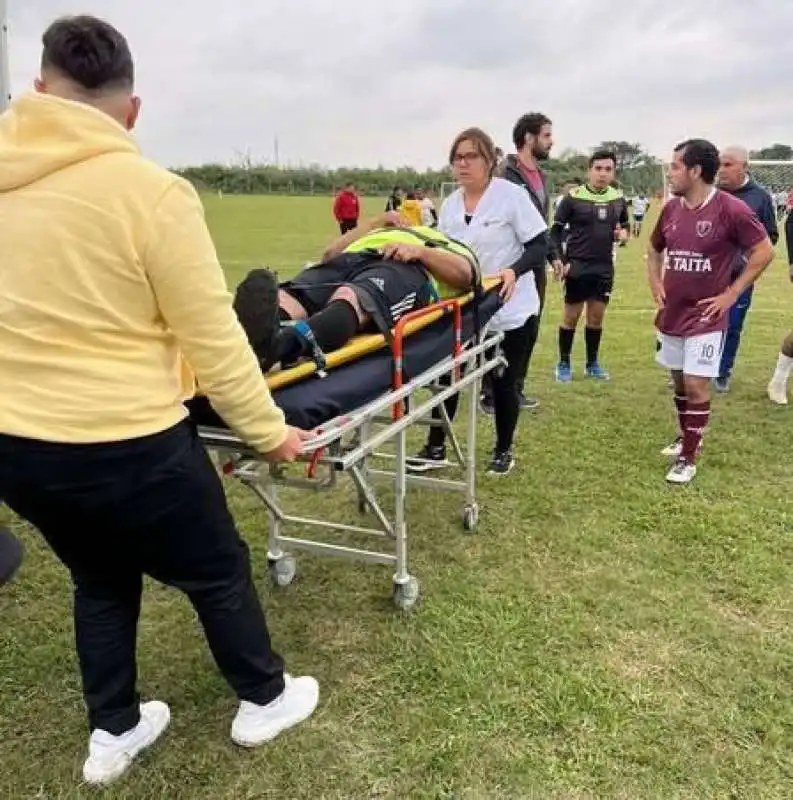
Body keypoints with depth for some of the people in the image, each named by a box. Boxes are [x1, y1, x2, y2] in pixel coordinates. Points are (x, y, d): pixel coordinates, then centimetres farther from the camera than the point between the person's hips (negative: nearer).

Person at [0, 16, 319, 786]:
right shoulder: (149, 190, -16)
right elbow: (212, 338, -13)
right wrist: (268, 430, -2)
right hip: (127, 444, -6)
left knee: (100, 579, 28)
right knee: (217, 572, 19)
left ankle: (112, 732, 40)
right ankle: (263, 700, 39)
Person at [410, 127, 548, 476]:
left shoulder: (512, 195, -10)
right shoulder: (449, 205, 6)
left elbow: (539, 246, -13)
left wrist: (513, 271, -29)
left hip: (507, 309, -4)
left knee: (503, 382, 6)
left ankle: (503, 451, 25)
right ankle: (435, 448, 18)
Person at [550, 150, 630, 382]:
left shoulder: (618, 198, 4)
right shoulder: (573, 197, -9)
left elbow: (625, 224, 18)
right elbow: (556, 230, -6)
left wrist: (624, 232, -6)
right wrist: (557, 260, -17)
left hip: (604, 267, 4)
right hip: (577, 266, -4)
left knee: (597, 316, 11)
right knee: (571, 315, 3)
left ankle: (593, 363, 24)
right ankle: (563, 364, 16)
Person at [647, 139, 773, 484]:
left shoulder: (731, 209, -16)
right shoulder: (671, 208, 2)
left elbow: (764, 252, -10)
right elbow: (654, 248, 20)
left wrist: (730, 294, -11)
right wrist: (655, 285, 8)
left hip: (705, 317, -6)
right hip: (672, 314, 6)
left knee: (696, 384, -5)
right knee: (679, 380, 15)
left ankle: (688, 458, 6)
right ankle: (686, 438, 34)